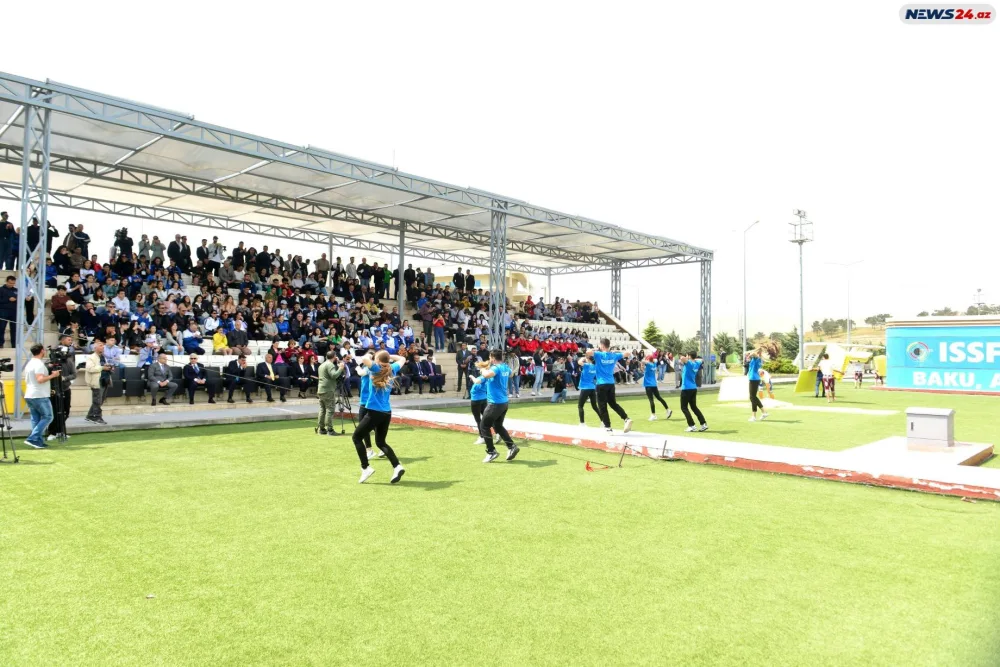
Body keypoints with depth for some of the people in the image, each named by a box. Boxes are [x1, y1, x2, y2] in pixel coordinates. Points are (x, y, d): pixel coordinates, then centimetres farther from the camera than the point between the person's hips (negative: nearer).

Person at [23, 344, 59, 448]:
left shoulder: (29, 364, 15)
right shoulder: (39, 364, -15)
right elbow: (40, 379, -27)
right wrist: (53, 375, -14)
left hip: (29, 396, 9)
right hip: (40, 396, -9)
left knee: (36, 419, 10)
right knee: (47, 417, -2)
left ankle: (39, 441, 9)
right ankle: (32, 438, -10)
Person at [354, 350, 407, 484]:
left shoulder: (377, 369, -10)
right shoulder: (392, 369, 8)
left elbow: (364, 359, -27)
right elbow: (402, 359, 28)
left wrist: (367, 356, -6)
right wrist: (389, 355, 23)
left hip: (375, 412, -7)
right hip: (387, 413, 7)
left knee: (356, 437, 10)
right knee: (381, 442, 19)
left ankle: (366, 468, 2)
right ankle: (397, 467, 2)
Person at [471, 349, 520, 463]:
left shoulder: (496, 368, -18)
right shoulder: (506, 367, 8)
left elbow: (487, 375, -42)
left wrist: (483, 368, -17)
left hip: (495, 403, -9)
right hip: (503, 402, 9)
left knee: (484, 426, 4)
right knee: (498, 426, 22)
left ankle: (491, 452, 7)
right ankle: (512, 447, 14)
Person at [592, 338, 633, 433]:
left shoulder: (599, 355, -9)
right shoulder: (614, 355, 6)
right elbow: (628, 354, 17)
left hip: (602, 384, -5)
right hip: (611, 383, 5)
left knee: (602, 406, 3)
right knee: (613, 403, 19)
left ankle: (608, 427, 3)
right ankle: (626, 419, 3)